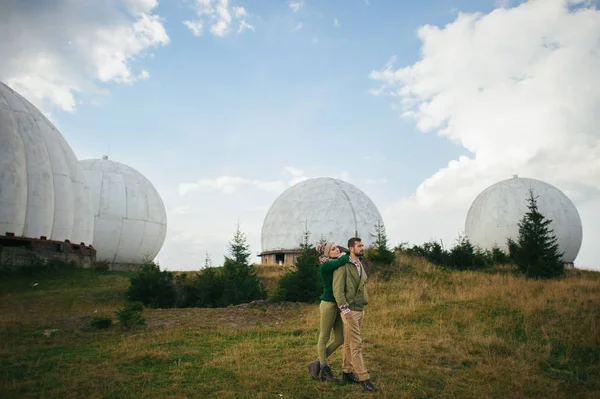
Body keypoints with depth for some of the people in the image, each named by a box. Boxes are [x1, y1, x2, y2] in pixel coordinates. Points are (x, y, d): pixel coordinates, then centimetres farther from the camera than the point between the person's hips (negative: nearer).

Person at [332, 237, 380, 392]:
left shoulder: (361, 266, 11)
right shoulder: (343, 266, -15)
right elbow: (337, 289, -20)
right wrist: (345, 309, -24)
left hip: (360, 310, 8)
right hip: (349, 311, -8)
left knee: (349, 343, 15)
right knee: (356, 345, -6)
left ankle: (347, 373, 24)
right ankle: (364, 379, -4)